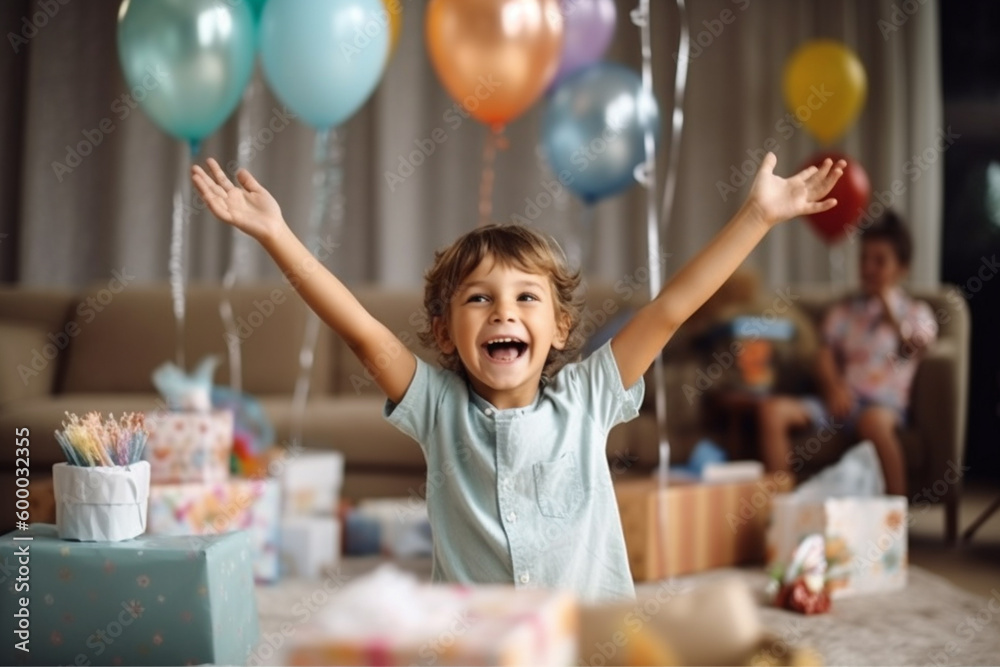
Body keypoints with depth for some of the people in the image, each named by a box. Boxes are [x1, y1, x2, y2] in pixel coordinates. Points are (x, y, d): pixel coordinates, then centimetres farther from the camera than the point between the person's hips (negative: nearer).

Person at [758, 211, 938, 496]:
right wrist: (834, 386, -8)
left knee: (873, 419, -42)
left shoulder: (914, 310, 15)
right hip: (841, 399, 4)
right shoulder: (844, 309, 23)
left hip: (884, 403, -4)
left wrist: (888, 302, -3)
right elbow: (825, 356, 11)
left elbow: (916, 341, -7)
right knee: (773, 409, -21)